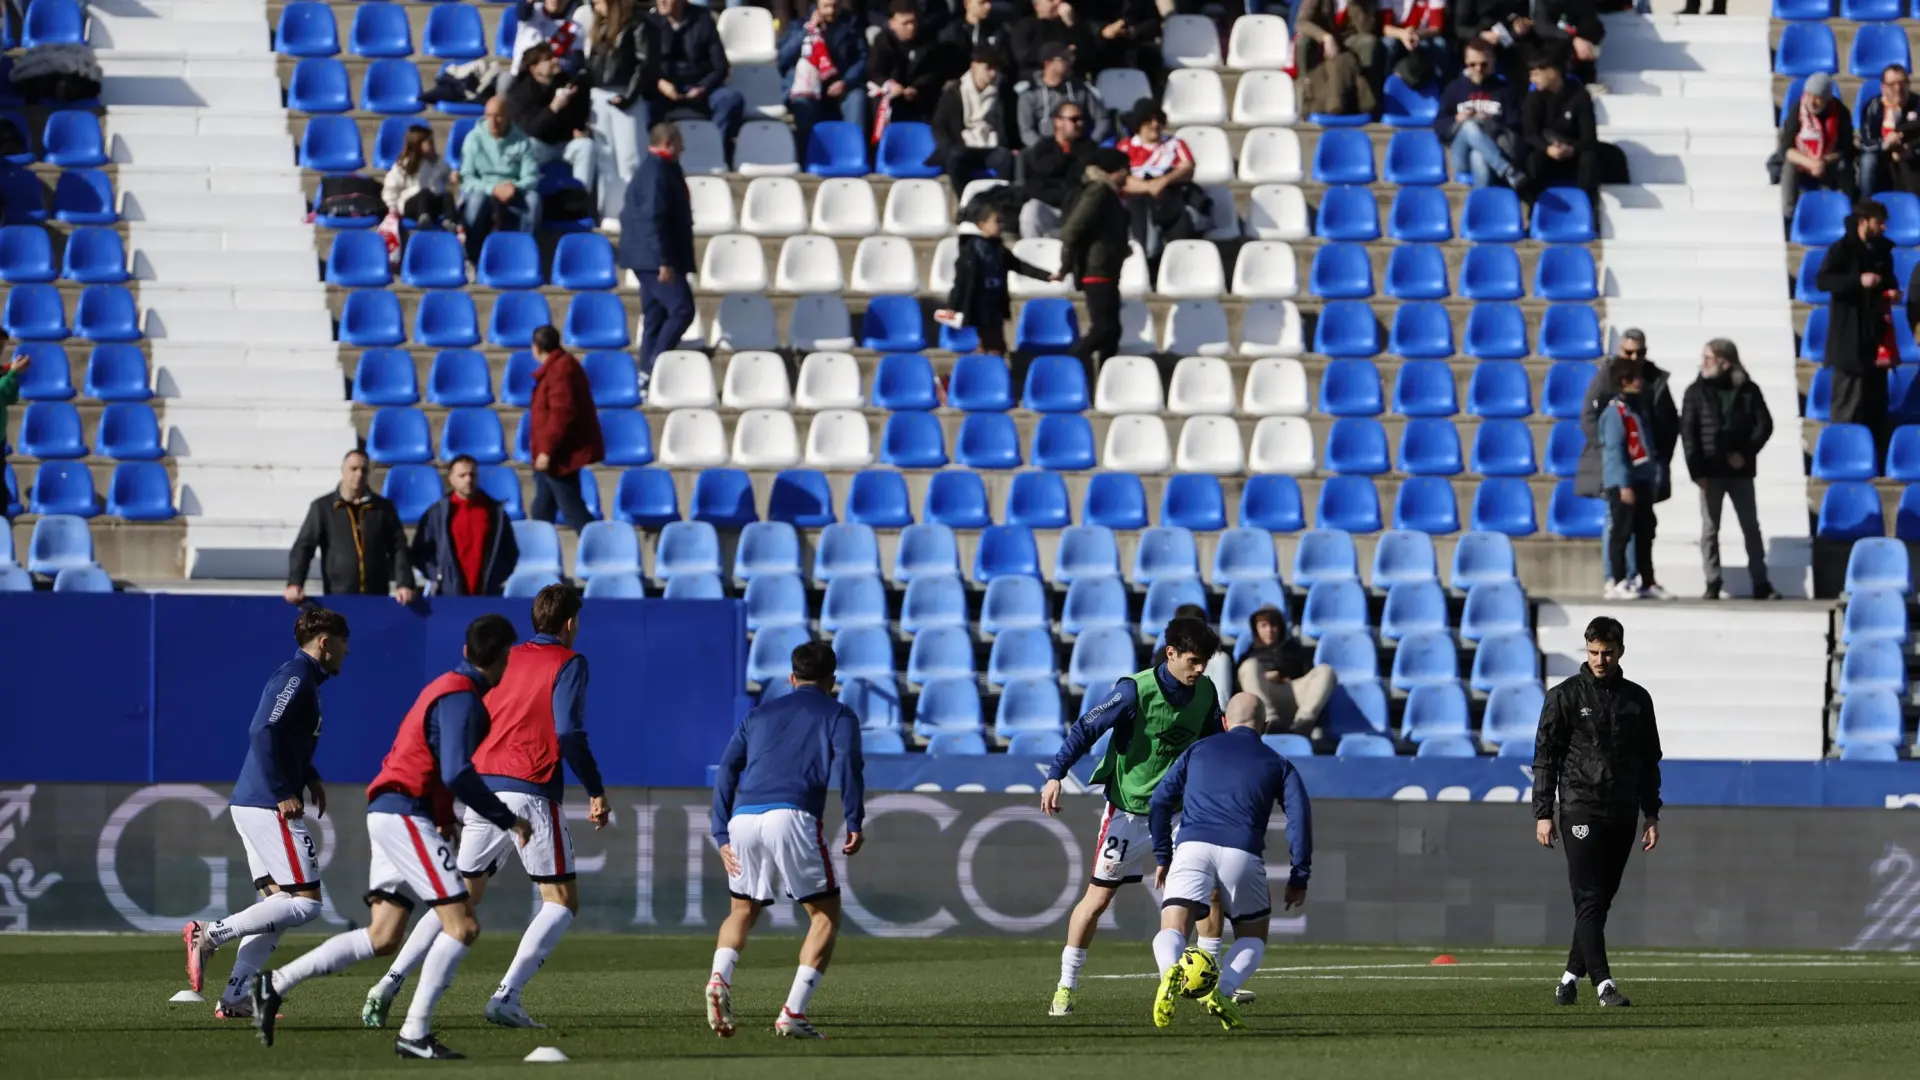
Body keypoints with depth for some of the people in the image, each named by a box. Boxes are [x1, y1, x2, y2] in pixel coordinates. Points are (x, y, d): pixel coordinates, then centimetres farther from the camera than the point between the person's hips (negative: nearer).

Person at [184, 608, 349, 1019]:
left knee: (278, 902, 10)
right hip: (269, 807, -11)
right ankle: (211, 934, -13)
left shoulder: (301, 678, 20)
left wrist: (310, 779, 19)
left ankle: (236, 997, 4)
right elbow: (263, 733, -22)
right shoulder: (296, 677, -11)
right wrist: (283, 794, -21)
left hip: (251, 805, 11)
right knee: (306, 902, -10)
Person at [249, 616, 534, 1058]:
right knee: (462, 926, -10)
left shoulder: (448, 688, 17)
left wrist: (442, 815, 19)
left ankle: (274, 985, 8)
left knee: (381, 938, 9)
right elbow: (457, 773, -24)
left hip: (387, 814, 10)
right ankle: (415, 1034, -12)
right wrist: (508, 820, -17)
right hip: (407, 816, -10)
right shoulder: (461, 698, -14)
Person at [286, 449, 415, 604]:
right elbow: (303, 547, -1)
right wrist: (295, 583, -17)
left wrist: (404, 584, -10)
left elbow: (399, 548, 5)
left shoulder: (383, 508, 7)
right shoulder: (322, 507, 3)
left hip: (377, 598, 1)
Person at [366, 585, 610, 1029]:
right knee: (562, 901, 5)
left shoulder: (505, 659, 17)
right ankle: (506, 997, -11)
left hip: (482, 789, 6)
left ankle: (387, 987, 1)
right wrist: (595, 792, -6)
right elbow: (568, 731, -13)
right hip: (531, 793, -6)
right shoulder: (569, 663, 0)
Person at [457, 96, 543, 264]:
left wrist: (515, 187, -27)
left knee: (533, 198, -31)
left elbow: (531, 177, -3)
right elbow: (467, 177, -8)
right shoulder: (474, 138, -2)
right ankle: (471, 255, -28)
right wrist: (493, 188, -26)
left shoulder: (521, 141, 2)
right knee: (477, 199, -38)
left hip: (513, 195, 1)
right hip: (482, 189, -1)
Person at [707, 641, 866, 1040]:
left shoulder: (759, 714, 28)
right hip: (792, 816, -4)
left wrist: (722, 835, 14)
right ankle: (793, 1013, -4)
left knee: (743, 911, 24)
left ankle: (720, 979, -5)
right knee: (826, 915, 10)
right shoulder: (838, 715, 17)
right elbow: (846, 762, -3)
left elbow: (726, 770, 17)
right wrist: (854, 822, -4)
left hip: (743, 819, 4)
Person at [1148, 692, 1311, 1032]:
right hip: (1243, 852, 0)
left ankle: (1171, 972, -42)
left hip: (1192, 847, 0)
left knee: (1172, 932, -5)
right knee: (1253, 937, 18)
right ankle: (1222, 993, -10)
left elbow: (1159, 803, 19)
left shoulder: (1197, 750, 25)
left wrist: (1162, 857, 26)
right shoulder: (1277, 764, 20)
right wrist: (1299, 877, 9)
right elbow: (1299, 816, 7)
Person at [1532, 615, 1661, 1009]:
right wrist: (1543, 814, -7)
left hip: (1622, 815, 4)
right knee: (1589, 899, -11)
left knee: (1602, 899, 8)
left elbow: (1649, 762, 17)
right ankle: (1603, 983, -18)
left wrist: (1652, 815, 12)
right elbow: (1545, 757, 0)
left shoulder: (1637, 699, 11)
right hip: (1580, 810, -4)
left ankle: (1572, 974, 20)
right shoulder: (1565, 696, 0)